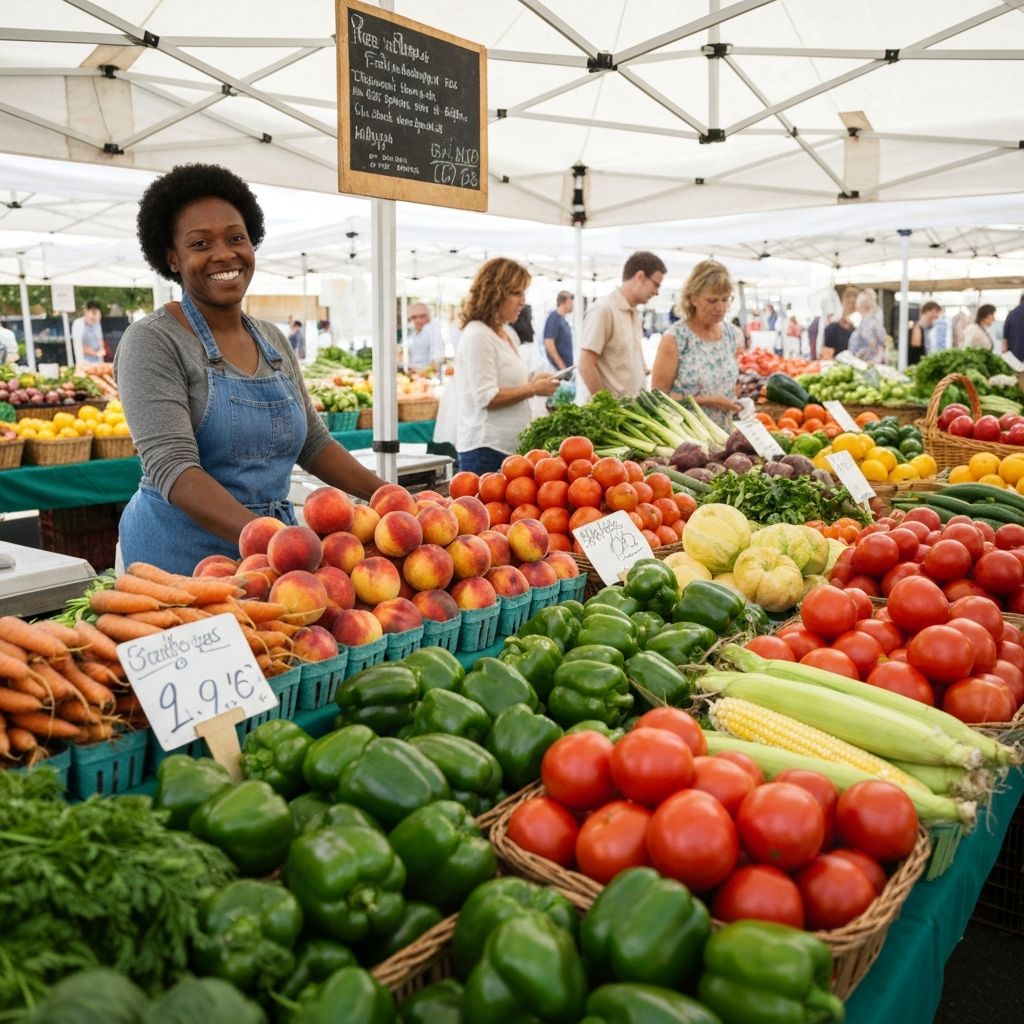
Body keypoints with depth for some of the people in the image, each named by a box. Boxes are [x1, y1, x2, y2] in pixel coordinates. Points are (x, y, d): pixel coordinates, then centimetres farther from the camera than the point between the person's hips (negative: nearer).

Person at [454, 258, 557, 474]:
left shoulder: (509, 334, 16)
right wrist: (533, 389, -13)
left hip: (510, 446, 9)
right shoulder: (477, 336, -13)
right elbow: (487, 398, -19)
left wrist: (532, 382, 9)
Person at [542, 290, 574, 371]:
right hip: (558, 368, -9)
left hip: (567, 366, 9)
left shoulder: (563, 319, 12)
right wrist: (561, 366, -22)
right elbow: (549, 344, -21)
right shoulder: (553, 318, -15)